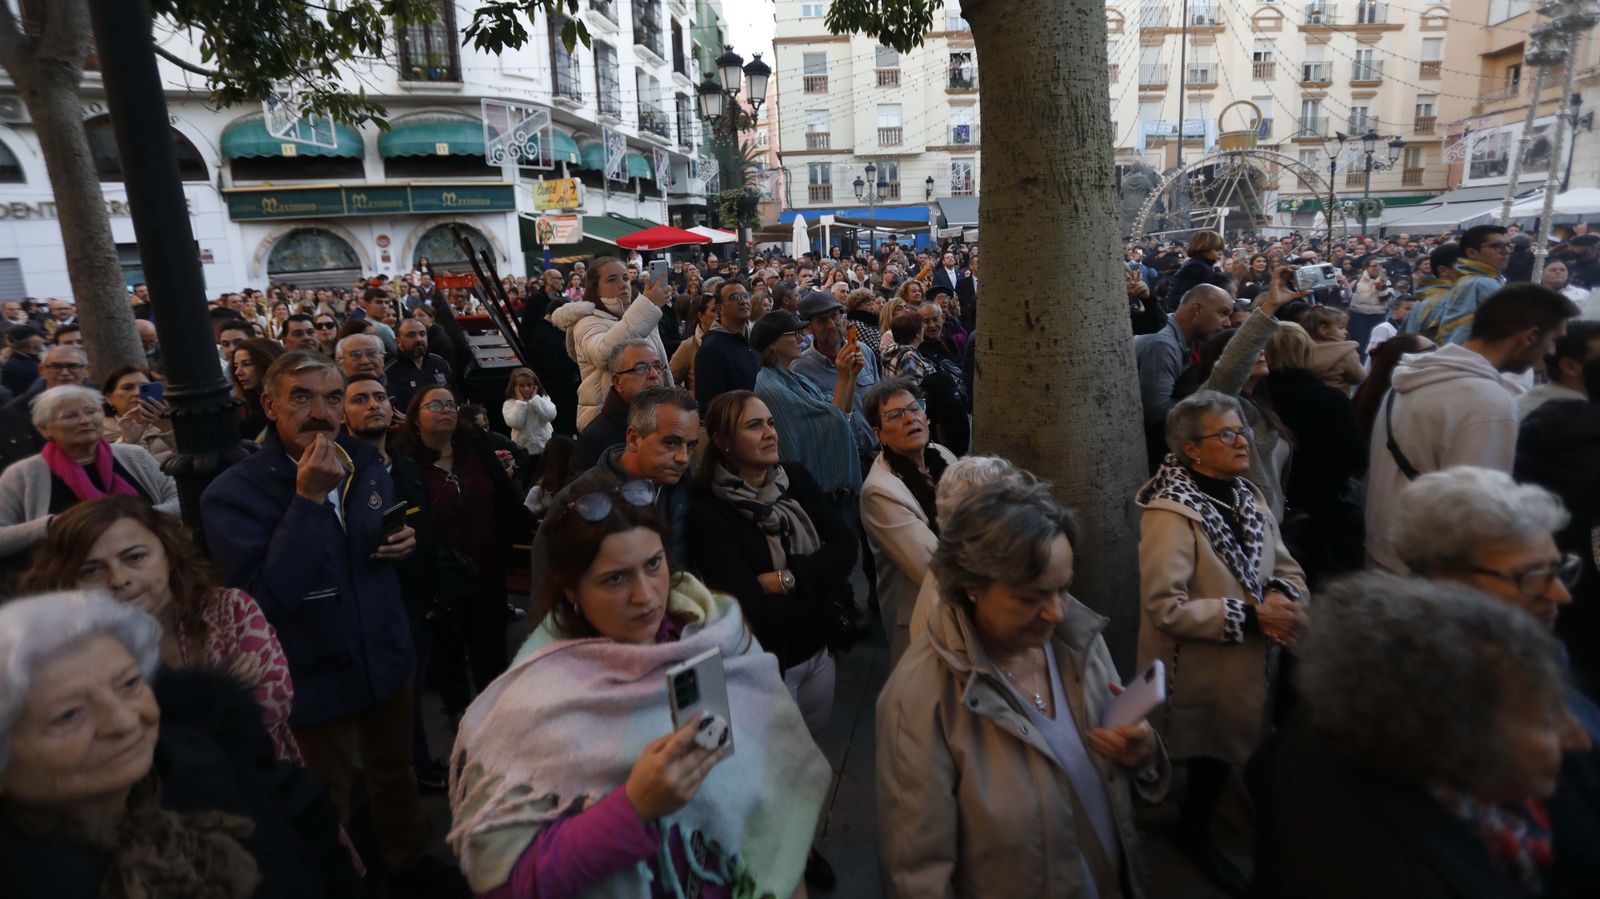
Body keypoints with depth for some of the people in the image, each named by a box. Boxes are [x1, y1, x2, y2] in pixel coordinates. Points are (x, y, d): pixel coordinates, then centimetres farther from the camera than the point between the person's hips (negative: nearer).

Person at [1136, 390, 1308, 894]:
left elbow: (1287, 568, 7)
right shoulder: (1170, 512, -24)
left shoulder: (1248, 495, 3)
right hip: (1197, 681, -7)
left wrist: (1280, 597, -16)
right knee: (1204, 762, 11)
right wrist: (1249, 614, -25)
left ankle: (1197, 835, 46)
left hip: (1247, 670, 7)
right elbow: (1165, 607, -28)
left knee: (1223, 760, 22)